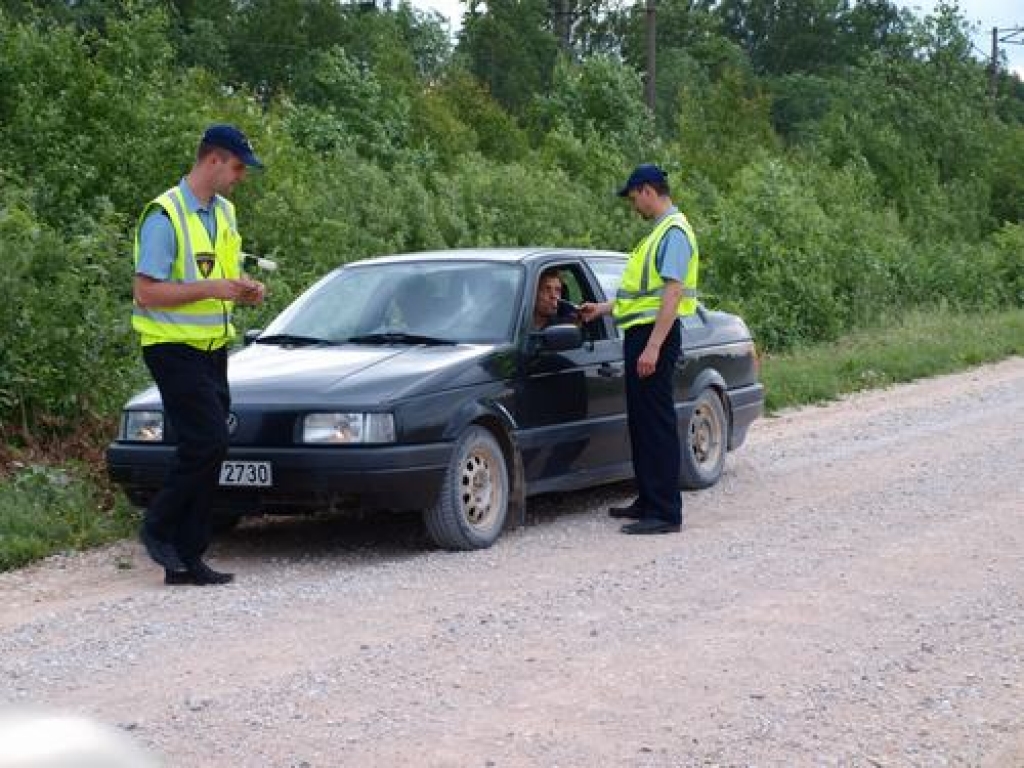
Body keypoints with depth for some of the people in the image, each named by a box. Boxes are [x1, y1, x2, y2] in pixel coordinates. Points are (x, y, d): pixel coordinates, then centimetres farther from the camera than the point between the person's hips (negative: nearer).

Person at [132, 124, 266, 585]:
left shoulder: (223, 213, 14)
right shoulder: (165, 217, -13)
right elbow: (147, 291, -18)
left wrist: (244, 290, 3)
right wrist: (211, 289, -23)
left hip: (213, 349, 8)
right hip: (174, 350, -8)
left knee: (206, 449, 6)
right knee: (207, 442, -16)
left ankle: (186, 561, 11)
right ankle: (157, 527, 4)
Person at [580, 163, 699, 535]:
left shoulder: (674, 232, -13)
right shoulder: (661, 232, 19)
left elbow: (672, 294, -21)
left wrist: (653, 346, -26)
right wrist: (603, 308, 31)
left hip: (655, 336, -10)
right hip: (643, 334, 10)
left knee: (657, 424, -9)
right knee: (641, 421, 15)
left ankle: (665, 513, -7)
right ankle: (648, 501, 24)